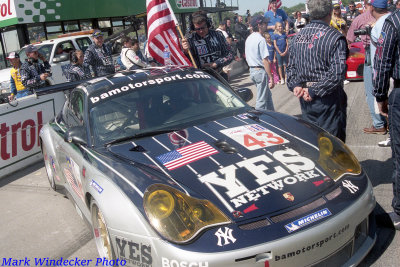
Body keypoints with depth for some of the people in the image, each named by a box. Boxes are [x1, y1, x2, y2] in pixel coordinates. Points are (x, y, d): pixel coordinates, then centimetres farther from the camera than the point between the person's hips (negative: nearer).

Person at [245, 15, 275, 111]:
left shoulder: (249, 38, 11)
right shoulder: (261, 39, -17)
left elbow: (247, 57, 17)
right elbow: (265, 61, -20)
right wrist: (271, 78, -17)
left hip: (252, 70, 9)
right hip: (260, 71, -9)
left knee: (268, 95, 21)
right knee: (261, 100, 0)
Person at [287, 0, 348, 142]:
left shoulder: (297, 37, 6)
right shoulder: (335, 37, -13)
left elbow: (290, 67, 9)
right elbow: (337, 73, -20)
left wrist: (295, 85, -1)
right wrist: (315, 91, -16)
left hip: (305, 98, 6)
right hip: (328, 99, -6)